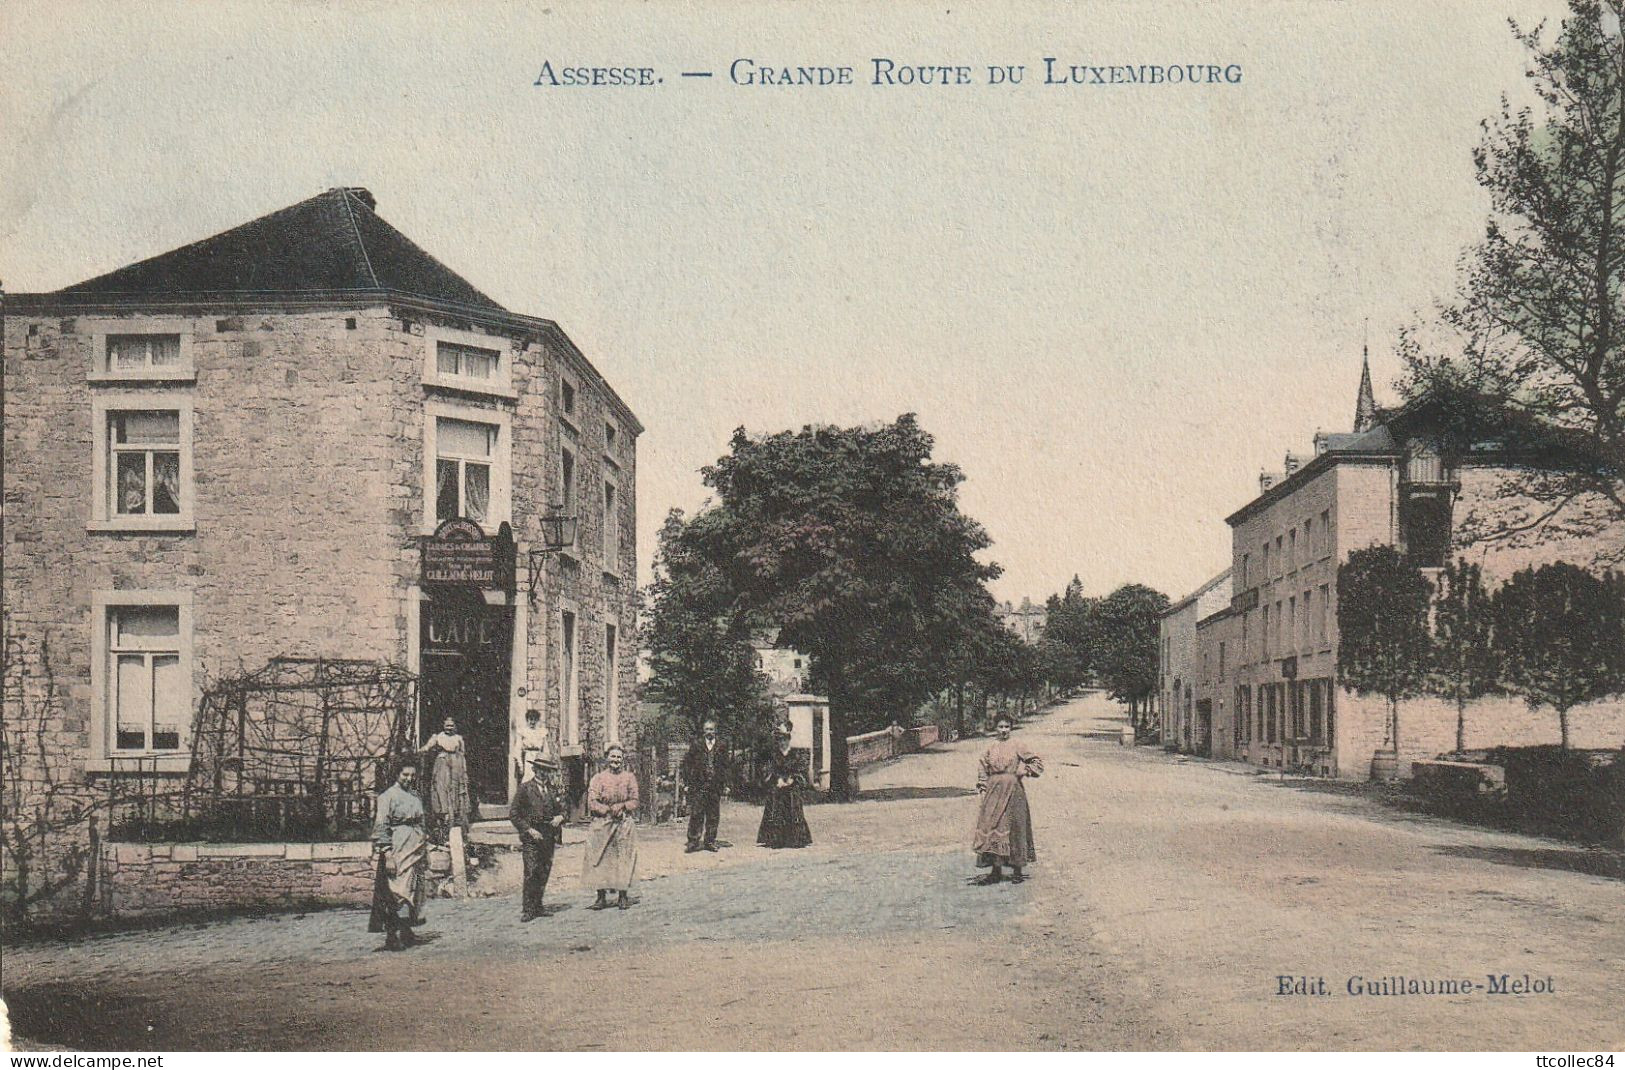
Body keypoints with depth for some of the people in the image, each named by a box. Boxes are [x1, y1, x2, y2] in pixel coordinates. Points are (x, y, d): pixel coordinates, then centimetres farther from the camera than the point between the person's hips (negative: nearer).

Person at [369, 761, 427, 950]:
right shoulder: (388, 796, -8)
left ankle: (405, 932, 18)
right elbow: (381, 827, -13)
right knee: (394, 893, -9)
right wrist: (387, 853, -19)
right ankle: (392, 936, -7)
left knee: (412, 890, 9)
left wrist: (422, 848, 19)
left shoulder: (415, 796, 15)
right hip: (396, 850, -8)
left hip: (414, 851, 8)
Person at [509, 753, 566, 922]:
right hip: (531, 838, -5)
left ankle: (537, 907, 14)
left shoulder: (553, 789, 15)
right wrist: (529, 830, -11)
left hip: (549, 838, 5)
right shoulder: (524, 789, 0)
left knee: (544, 874, 5)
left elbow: (561, 809, 23)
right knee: (532, 873, -12)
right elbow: (513, 814, -3)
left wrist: (560, 817, -1)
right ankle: (527, 910, -8)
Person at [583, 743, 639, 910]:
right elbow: (592, 803, -4)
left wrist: (622, 806, -13)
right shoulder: (598, 778, 3)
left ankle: (623, 896, 10)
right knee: (600, 860, -3)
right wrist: (609, 810, -15)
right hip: (601, 824, -1)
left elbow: (634, 801, 5)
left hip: (624, 825, 1)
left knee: (624, 859, 1)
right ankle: (602, 897, 3)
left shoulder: (629, 777, 8)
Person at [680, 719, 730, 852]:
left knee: (713, 816, 4)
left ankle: (710, 841, 12)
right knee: (696, 814, -6)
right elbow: (687, 763, 4)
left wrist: (725, 785, 5)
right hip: (698, 785, -2)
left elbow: (725, 767, 12)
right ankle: (693, 841, -2)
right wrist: (687, 782, -3)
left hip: (715, 786, 2)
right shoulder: (696, 745, 6)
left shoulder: (720, 748, 11)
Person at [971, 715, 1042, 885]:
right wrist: (983, 789, 3)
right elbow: (983, 772, 14)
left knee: (1013, 828, 1)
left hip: (1013, 791, -3)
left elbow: (1037, 762, 4)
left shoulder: (1017, 748, 1)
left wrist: (1022, 771, -6)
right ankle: (996, 871, 5)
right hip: (994, 792, 3)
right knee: (992, 827, -1)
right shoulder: (991, 750, 9)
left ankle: (1017, 870, 10)